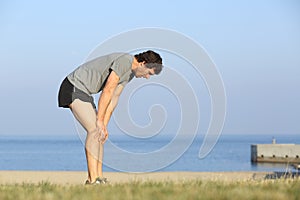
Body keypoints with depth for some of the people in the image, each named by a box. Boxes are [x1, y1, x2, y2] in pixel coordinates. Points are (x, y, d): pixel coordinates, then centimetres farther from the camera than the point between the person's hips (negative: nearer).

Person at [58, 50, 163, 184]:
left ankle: (99, 177, 8)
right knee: (94, 130, -17)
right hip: (74, 89, -10)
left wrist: (104, 125, 4)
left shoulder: (130, 73, 11)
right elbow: (107, 92, -22)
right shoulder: (124, 61, -21)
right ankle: (93, 179, -20)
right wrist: (100, 120, -18)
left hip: (83, 93, 10)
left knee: (99, 133, 7)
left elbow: (114, 98, 11)